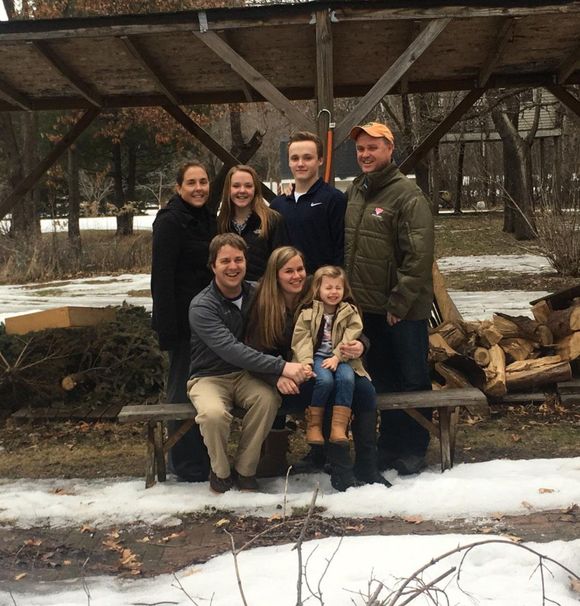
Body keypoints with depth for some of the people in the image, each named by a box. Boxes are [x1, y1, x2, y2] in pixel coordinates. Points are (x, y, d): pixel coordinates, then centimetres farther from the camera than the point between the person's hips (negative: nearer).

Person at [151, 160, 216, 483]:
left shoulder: (207, 218, 13)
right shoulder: (170, 221, -12)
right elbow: (162, 277, -17)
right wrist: (167, 327, -23)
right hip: (184, 318, -8)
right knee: (184, 386, -1)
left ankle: (204, 455, 29)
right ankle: (188, 464, 12)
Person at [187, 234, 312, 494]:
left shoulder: (255, 294, 0)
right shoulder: (202, 306, -17)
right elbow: (231, 350, -30)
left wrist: (283, 373, -19)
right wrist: (281, 367, -37)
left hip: (244, 375, 4)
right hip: (209, 377, -4)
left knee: (268, 399, -28)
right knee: (213, 413, -35)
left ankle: (244, 470, -10)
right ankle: (220, 472, -6)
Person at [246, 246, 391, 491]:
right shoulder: (264, 306, -3)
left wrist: (359, 346, -19)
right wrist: (278, 377, -27)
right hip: (289, 384, -3)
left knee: (365, 389, -23)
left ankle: (367, 468, -15)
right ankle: (341, 472, -25)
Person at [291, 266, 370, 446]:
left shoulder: (350, 312, 6)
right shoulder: (308, 313, 4)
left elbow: (351, 338, -5)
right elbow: (301, 339, -3)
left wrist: (337, 357, -19)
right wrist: (306, 362, -19)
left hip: (341, 358, 1)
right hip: (317, 356, -1)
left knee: (347, 378, -31)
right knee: (325, 380, -32)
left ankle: (339, 427, -29)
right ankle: (313, 425, -16)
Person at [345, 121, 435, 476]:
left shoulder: (407, 195, -12)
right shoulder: (354, 193, 10)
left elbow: (419, 256, -18)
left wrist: (398, 304, -18)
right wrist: (349, 292, 11)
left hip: (404, 311, -7)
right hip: (367, 307, 7)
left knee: (411, 380, 4)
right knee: (382, 379, 17)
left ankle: (412, 451, 18)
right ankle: (388, 446, 30)